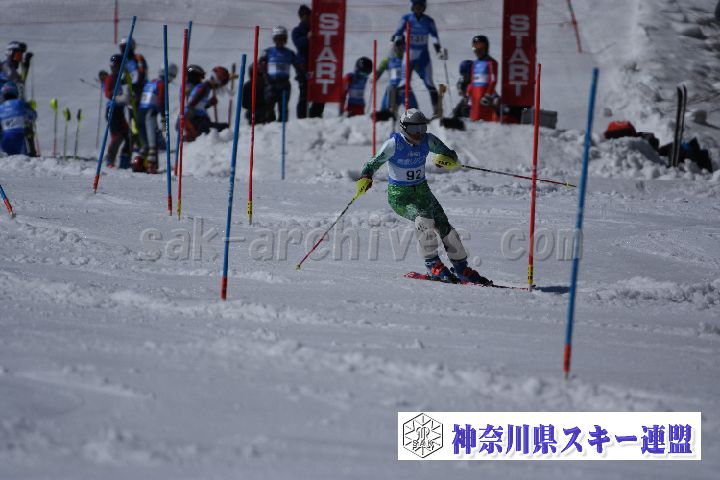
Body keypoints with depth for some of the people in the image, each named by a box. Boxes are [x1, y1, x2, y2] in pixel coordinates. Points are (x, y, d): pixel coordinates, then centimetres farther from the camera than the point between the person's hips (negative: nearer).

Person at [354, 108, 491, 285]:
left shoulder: (428, 140, -7)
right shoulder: (394, 144, -17)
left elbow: (452, 157, 0)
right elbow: (373, 164, -13)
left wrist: (448, 160, -24)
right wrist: (365, 178, -33)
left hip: (421, 190, 4)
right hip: (399, 194, -4)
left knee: (443, 224, -9)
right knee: (423, 217, -29)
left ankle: (461, 268, 3)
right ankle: (433, 265, -21)